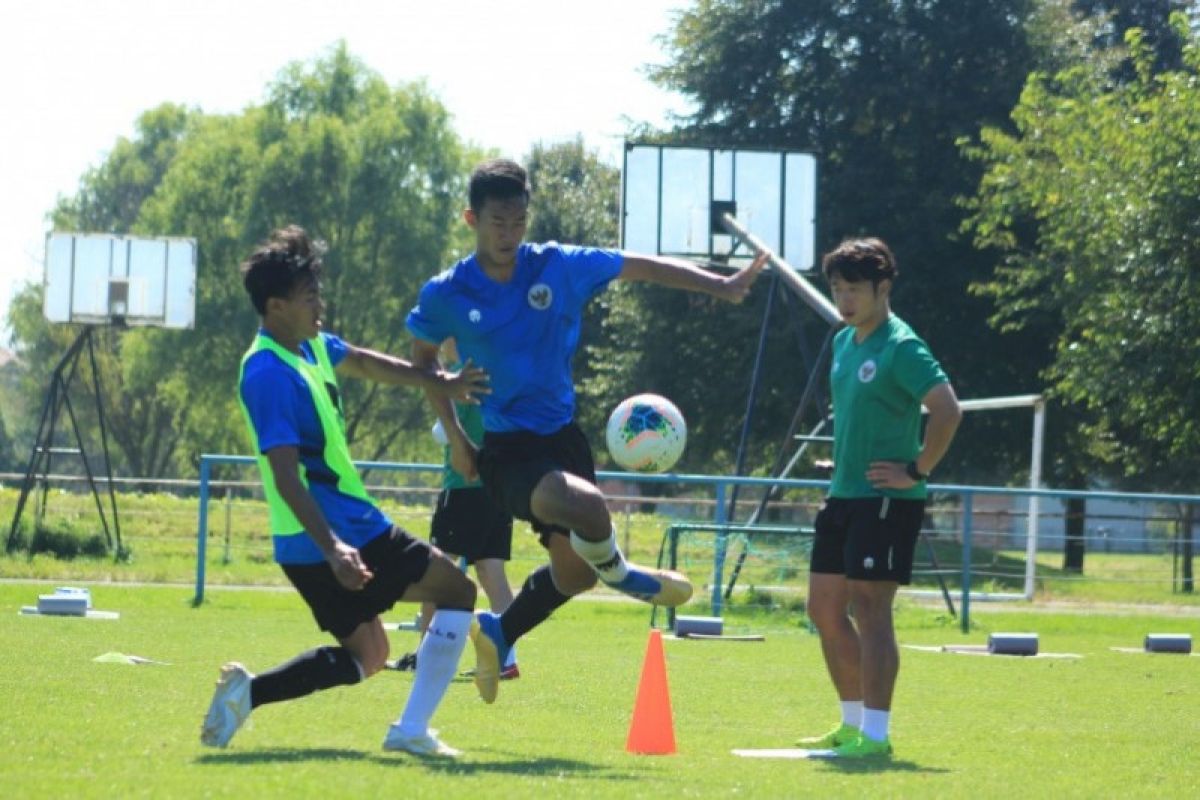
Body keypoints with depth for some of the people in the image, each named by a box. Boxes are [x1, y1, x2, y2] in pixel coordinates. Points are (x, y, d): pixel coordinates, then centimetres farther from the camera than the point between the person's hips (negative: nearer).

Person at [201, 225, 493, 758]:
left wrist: (440, 384, 28)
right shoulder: (269, 374, -21)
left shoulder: (310, 345, 7)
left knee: (366, 656, 19)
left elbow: (362, 362, 26)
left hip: (346, 529, 10)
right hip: (344, 532, -10)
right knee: (456, 589, 3)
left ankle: (248, 692, 3)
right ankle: (410, 730, -2)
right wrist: (331, 549, -35)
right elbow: (286, 478, -27)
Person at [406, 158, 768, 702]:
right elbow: (422, 358, 10)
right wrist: (454, 436, 6)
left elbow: (644, 268, 3)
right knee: (587, 506, -32)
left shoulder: (559, 267, -4)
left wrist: (721, 286, -4)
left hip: (561, 434, 5)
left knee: (575, 572, 9)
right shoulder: (445, 296, -8)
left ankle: (499, 632, 37)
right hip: (506, 450, -5)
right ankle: (618, 574, 2)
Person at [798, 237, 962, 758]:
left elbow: (947, 409, -24)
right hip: (843, 497, 9)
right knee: (824, 608, 11)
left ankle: (874, 735, -10)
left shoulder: (901, 347, -14)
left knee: (869, 609, -11)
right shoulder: (843, 343, 13)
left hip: (886, 500, -9)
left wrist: (917, 471, -20)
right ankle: (853, 724, 22)